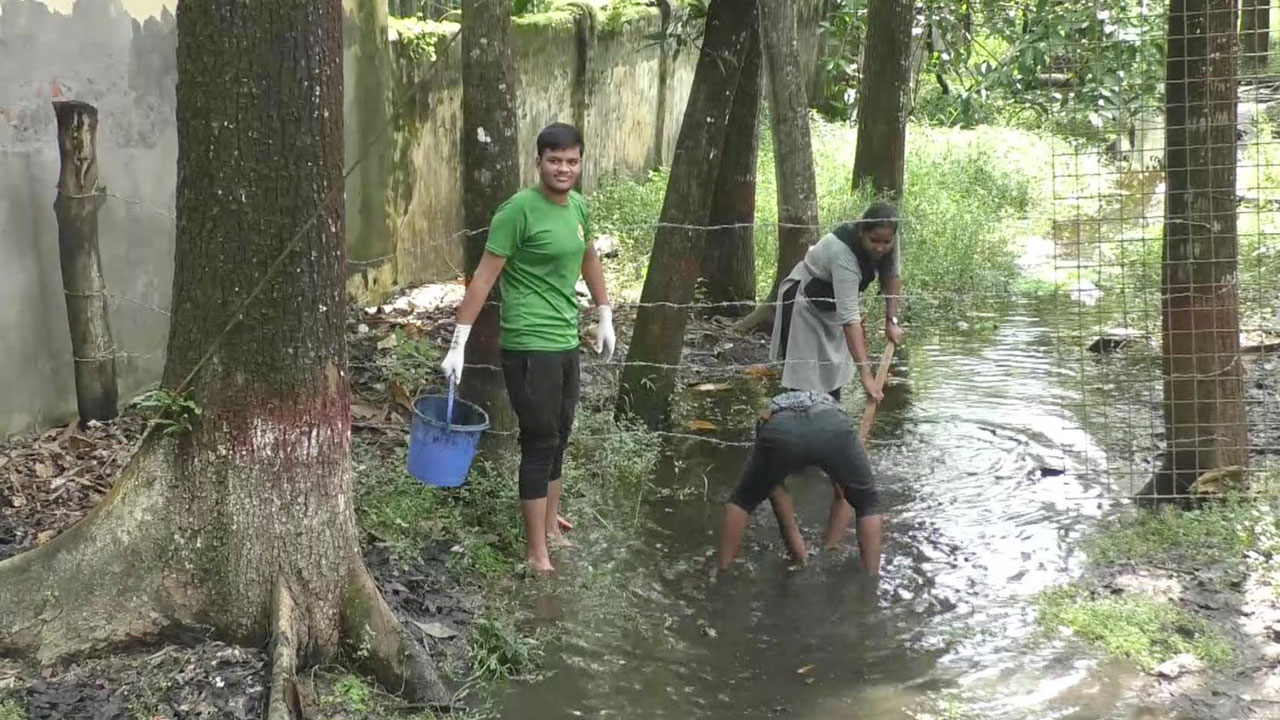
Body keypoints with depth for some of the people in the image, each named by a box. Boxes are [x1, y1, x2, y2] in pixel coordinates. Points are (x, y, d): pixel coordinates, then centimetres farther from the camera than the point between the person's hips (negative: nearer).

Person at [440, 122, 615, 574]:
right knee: (539, 443, -4)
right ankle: (536, 552, 3)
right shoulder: (519, 209, -15)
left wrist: (605, 318, 25)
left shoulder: (578, 207, 7)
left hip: (566, 343, 8)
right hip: (529, 346, -8)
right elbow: (484, 275, -16)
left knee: (559, 438, 18)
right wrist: (459, 343, -19)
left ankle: (551, 524, 34)